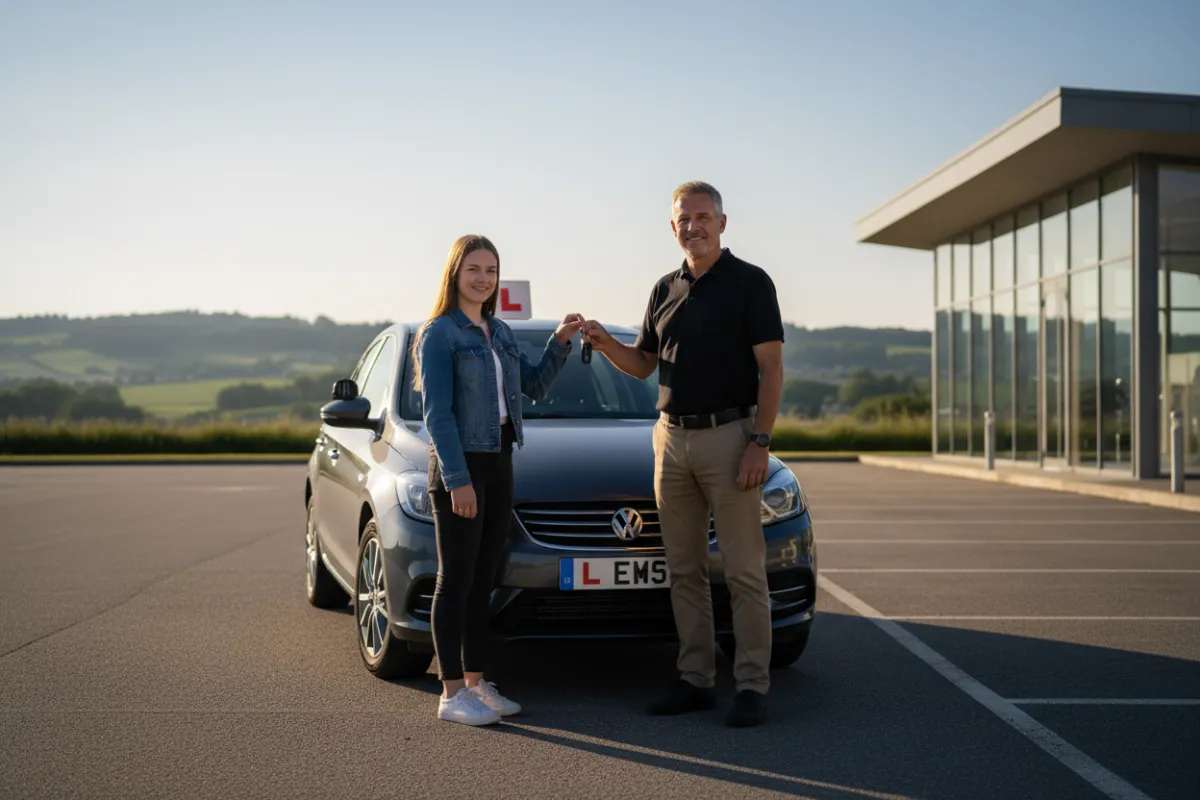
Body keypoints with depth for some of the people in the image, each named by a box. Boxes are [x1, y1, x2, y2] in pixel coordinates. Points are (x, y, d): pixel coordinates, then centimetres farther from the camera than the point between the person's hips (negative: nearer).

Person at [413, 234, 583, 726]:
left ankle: (475, 681, 19)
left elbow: (536, 386, 17)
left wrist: (560, 342, 2)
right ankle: (452, 694, 1)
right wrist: (457, 478, -20)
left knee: (482, 582, 11)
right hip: (459, 465, -7)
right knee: (456, 582, -4)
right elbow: (437, 412, -15)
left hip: (499, 463, 7)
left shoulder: (500, 332, 13)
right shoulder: (439, 334, -9)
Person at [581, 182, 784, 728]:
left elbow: (771, 369, -7)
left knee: (743, 570, -3)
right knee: (684, 569, 8)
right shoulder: (665, 290, 15)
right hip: (671, 437, 6)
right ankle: (695, 679, 16)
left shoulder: (750, 283, -3)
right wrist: (605, 344, -2)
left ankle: (752, 685, 2)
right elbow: (643, 365, 19)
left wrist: (759, 443, -16)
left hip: (728, 436, -6)